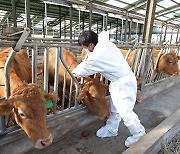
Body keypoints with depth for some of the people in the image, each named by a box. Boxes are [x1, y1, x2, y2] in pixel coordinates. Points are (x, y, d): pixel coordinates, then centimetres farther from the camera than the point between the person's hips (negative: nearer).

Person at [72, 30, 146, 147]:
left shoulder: (97, 56, -21)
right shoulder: (106, 43, 2)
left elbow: (83, 70, -9)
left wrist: (74, 71, 15)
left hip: (124, 83, -10)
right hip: (119, 82, 10)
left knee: (125, 111, -2)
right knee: (115, 109, 18)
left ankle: (139, 133, 18)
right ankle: (111, 129, 34)